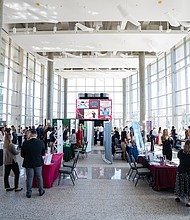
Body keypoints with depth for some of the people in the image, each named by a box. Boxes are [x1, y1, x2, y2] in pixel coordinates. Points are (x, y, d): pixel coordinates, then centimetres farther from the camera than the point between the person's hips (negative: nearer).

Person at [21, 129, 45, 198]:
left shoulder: (25, 143, -15)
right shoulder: (41, 142, -11)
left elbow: (22, 154, -5)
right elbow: (43, 153, 0)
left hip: (29, 163, -1)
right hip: (38, 163, 1)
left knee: (29, 178, 10)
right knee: (39, 177, 16)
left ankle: (29, 193, 20)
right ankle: (41, 191, 27)